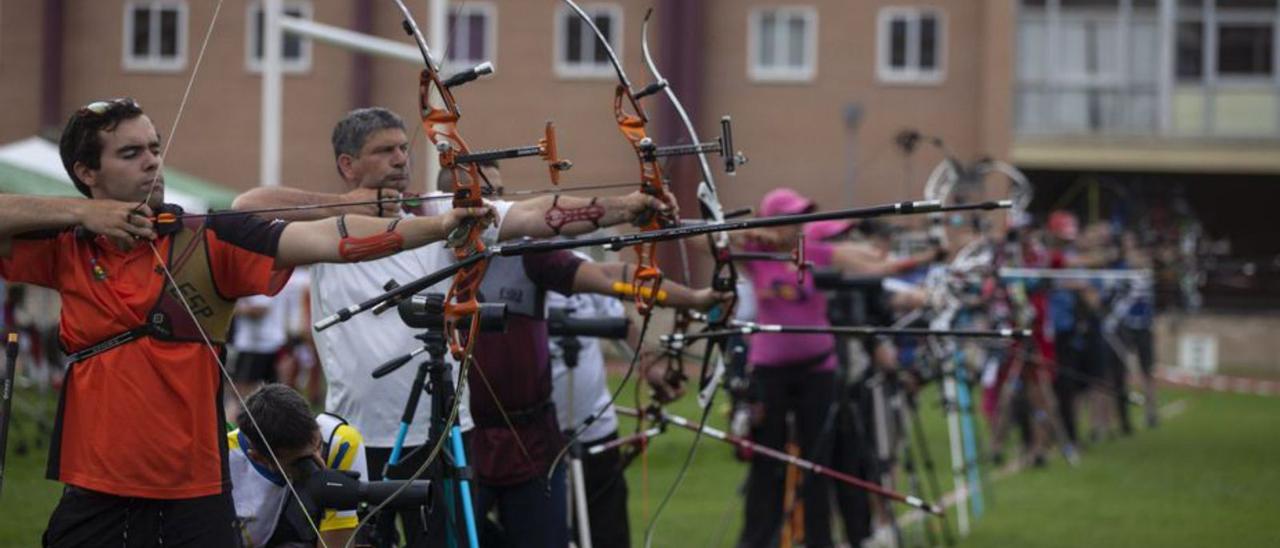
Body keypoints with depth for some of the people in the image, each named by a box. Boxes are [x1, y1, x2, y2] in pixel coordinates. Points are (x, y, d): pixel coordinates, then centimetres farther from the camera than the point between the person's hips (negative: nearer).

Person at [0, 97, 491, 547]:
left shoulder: (207, 241, -3)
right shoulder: (68, 247, 5)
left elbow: (325, 238, -13)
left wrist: (437, 225, -25)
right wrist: (79, 212, -9)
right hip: (92, 503, 2)